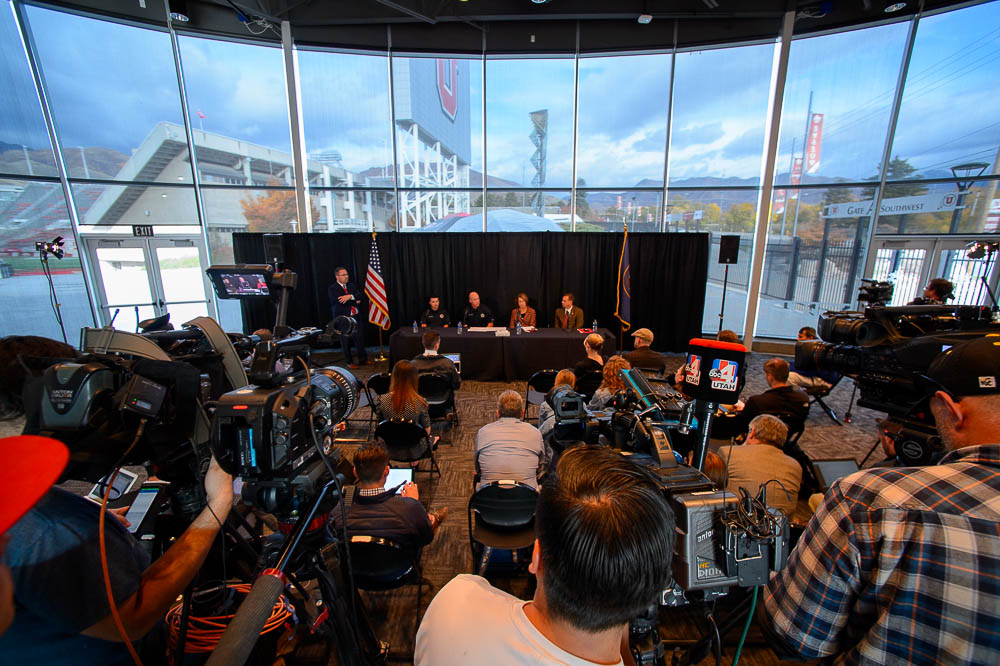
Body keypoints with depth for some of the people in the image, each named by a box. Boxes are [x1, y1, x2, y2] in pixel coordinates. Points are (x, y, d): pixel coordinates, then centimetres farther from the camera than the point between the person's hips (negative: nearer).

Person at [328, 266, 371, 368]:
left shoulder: (352, 285, 13)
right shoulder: (332, 289, -2)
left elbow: (361, 297, 0)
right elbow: (340, 301, -16)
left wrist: (350, 296, -19)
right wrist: (356, 301, -11)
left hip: (356, 317, 4)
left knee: (360, 339, 7)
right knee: (346, 342, 3)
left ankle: (363, 359, 20)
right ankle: (349, 362, 16)